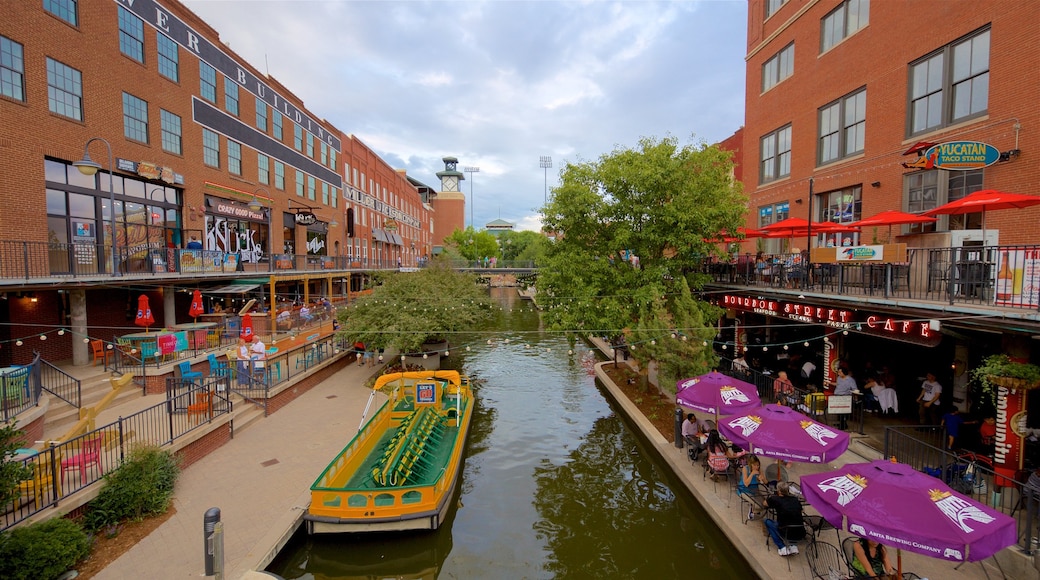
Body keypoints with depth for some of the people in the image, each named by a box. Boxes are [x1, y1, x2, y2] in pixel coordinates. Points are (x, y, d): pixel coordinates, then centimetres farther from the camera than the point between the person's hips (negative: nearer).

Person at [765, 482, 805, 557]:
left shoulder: (776, 500, -6)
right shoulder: (795, 499, 5)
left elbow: (765, 503, 13)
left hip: (788, 535, -5)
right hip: (800, 535, 5)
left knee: (768, 522, 20)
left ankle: (782, 548, 8)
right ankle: (793, 547, 19)